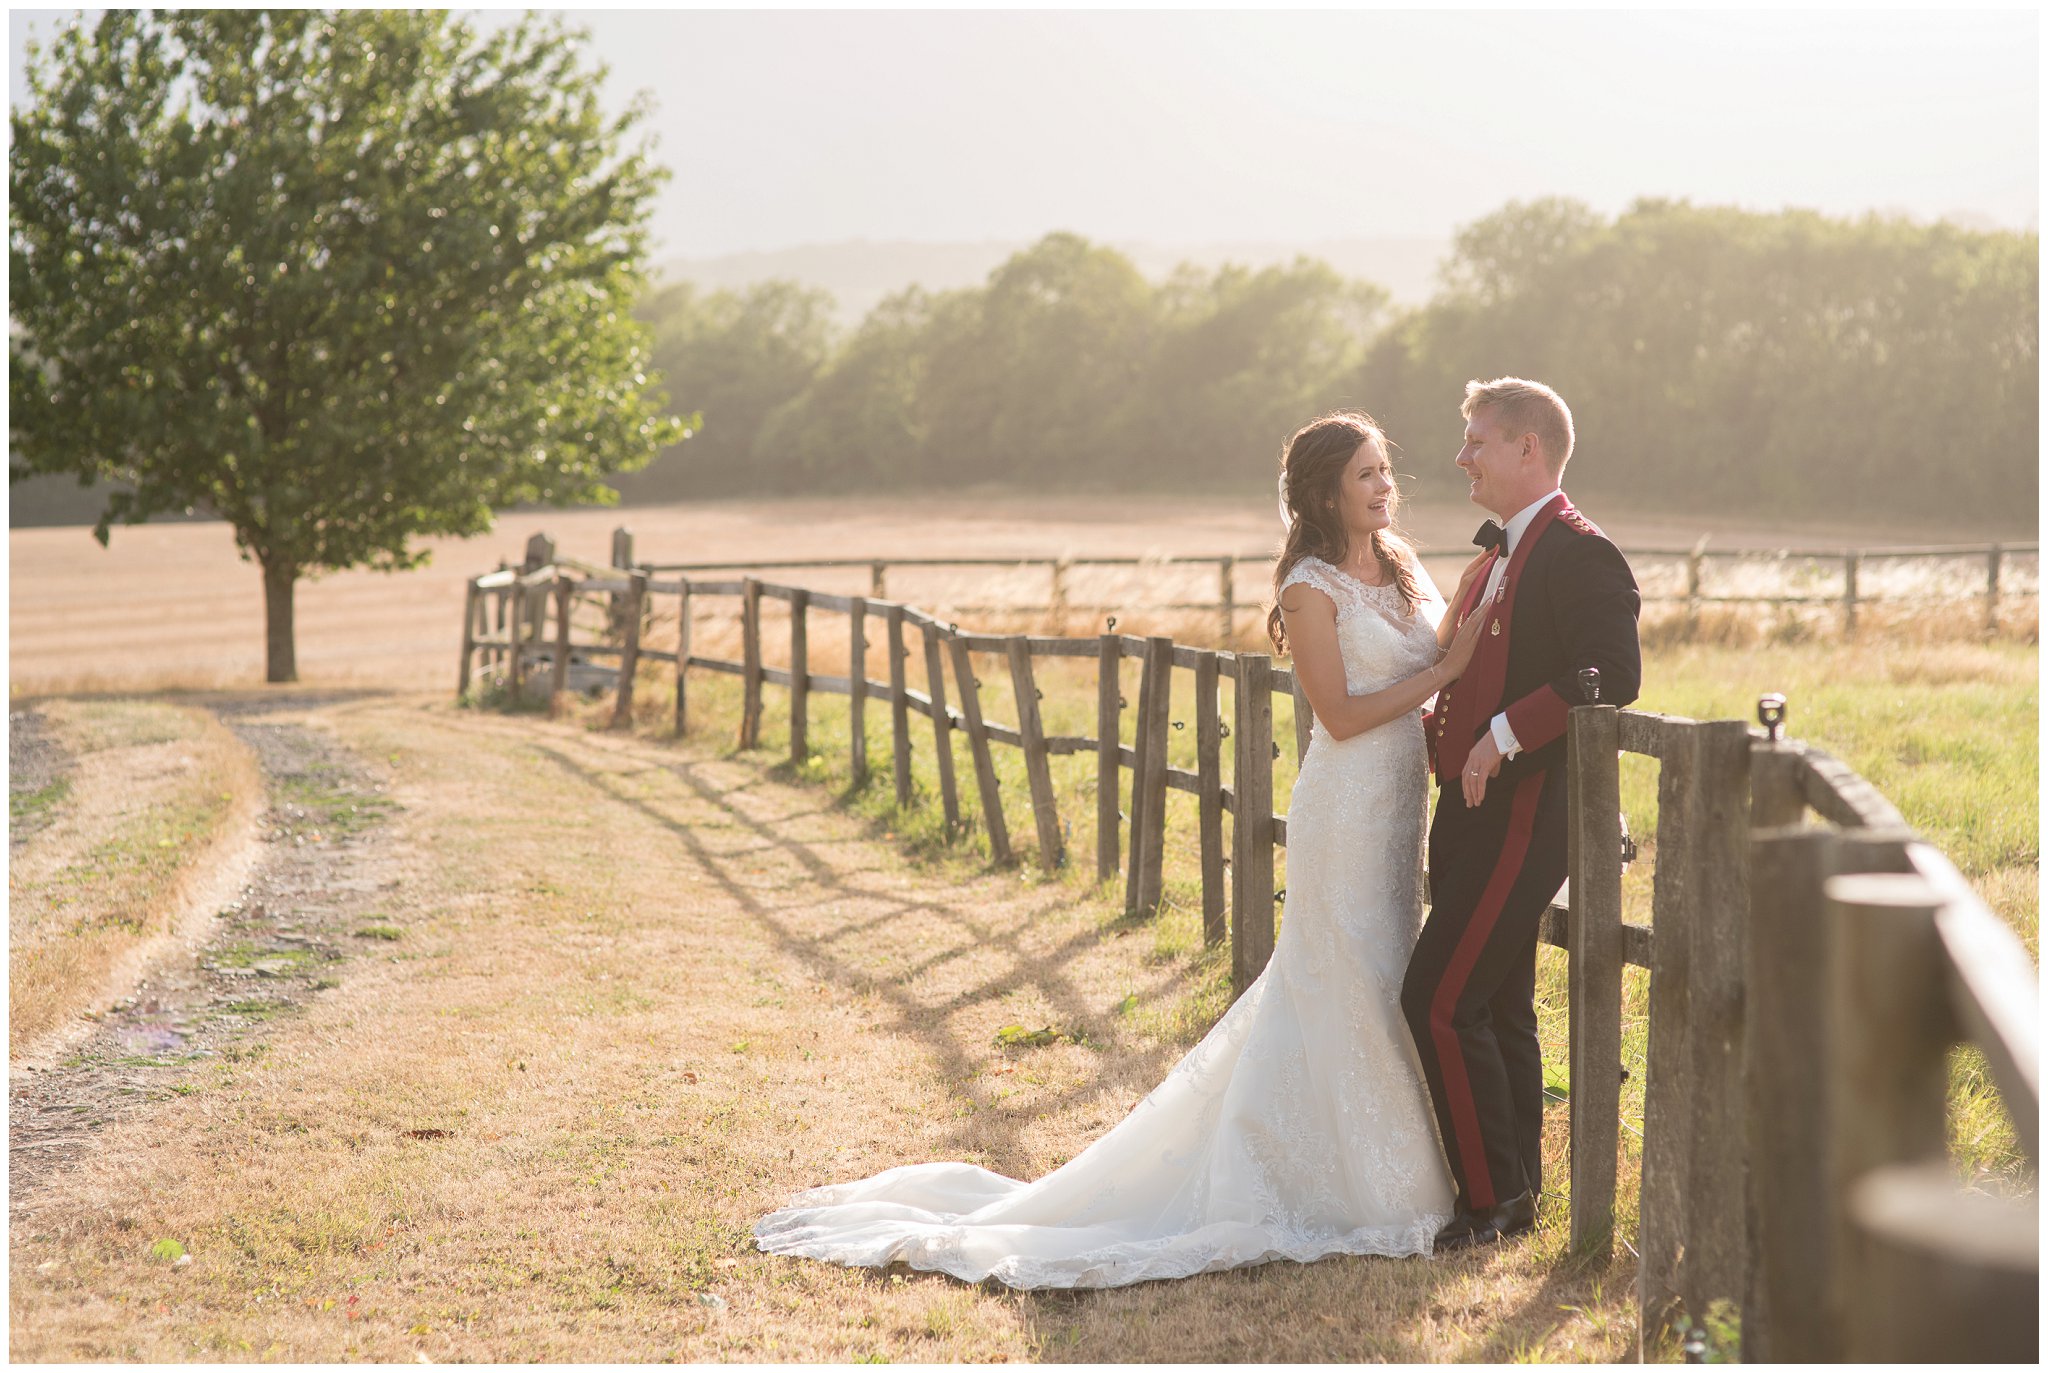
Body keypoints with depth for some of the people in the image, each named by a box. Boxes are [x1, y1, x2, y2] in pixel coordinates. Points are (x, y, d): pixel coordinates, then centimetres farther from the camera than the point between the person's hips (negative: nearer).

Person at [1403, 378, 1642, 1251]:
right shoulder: (1500, 553, 16)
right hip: (1477, 812, 10)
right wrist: (1441, 720, 10)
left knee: (1439, 1002, -10)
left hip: (1522, 814, -10)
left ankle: (1492, 1199, -1)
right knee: (1496, 1008, 14)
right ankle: (1514, 1195, 23)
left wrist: (1503, 735, -25)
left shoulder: (1579, 555, -15)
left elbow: (1612, 676, -25)